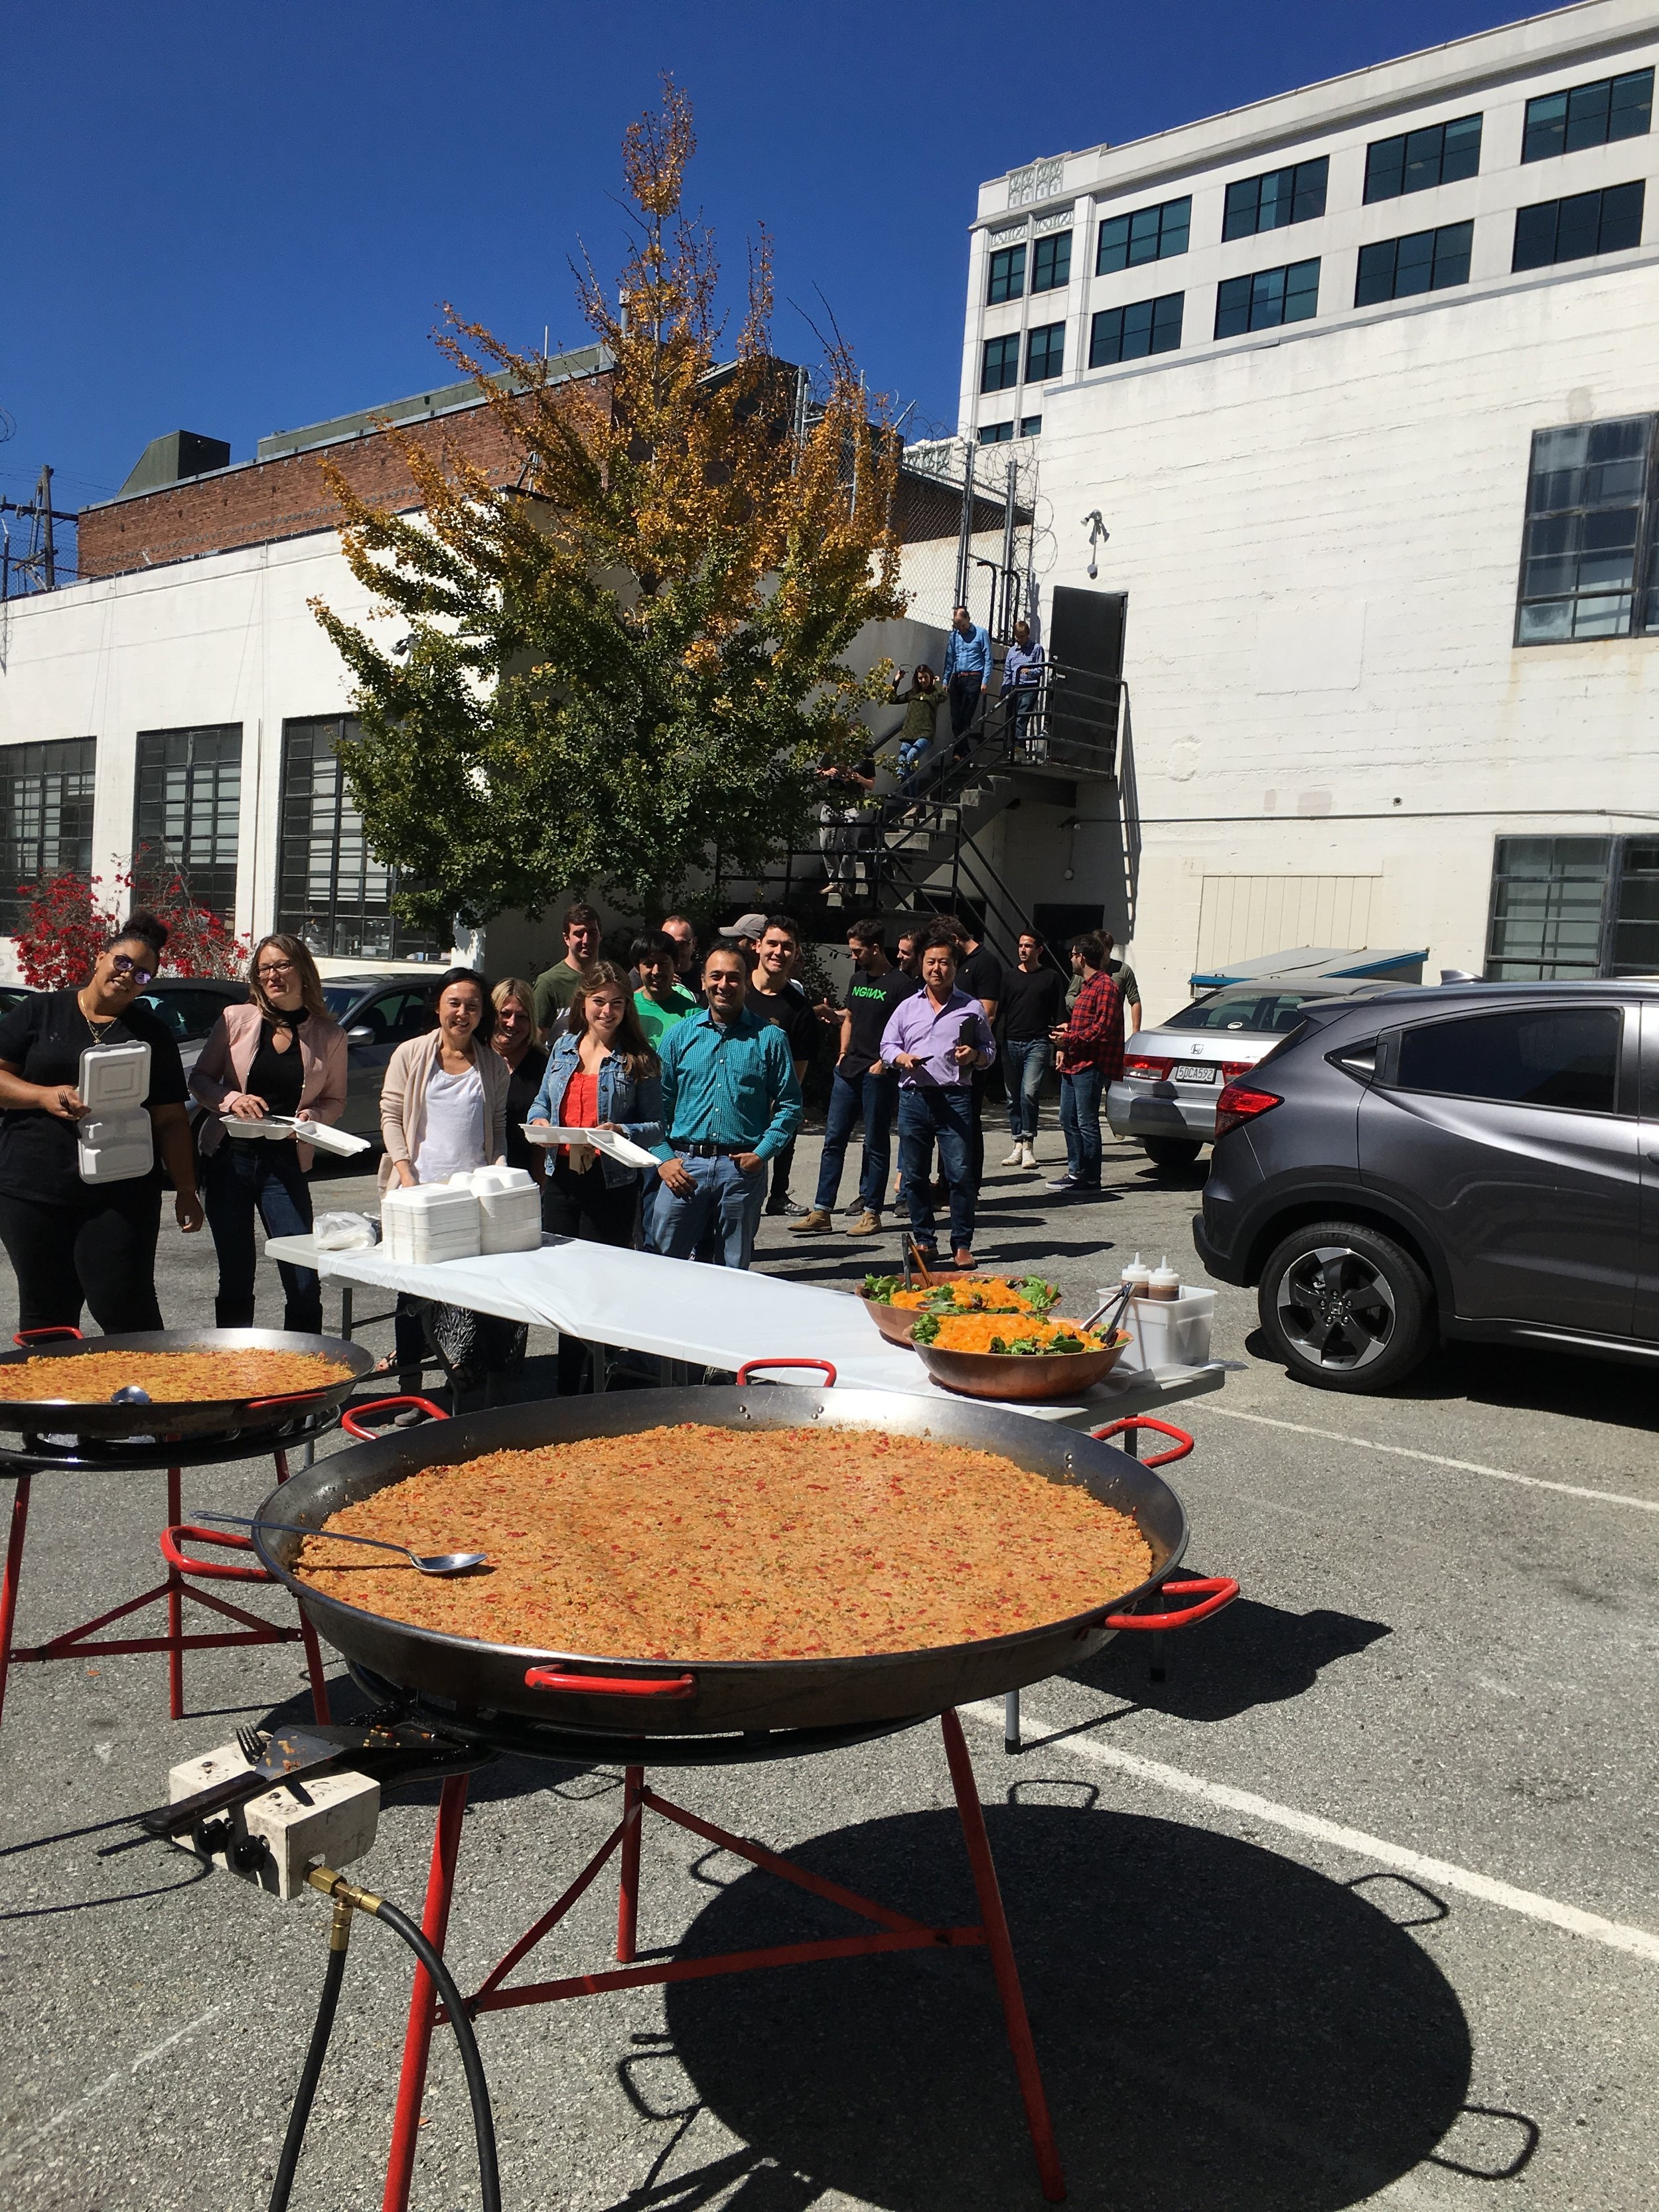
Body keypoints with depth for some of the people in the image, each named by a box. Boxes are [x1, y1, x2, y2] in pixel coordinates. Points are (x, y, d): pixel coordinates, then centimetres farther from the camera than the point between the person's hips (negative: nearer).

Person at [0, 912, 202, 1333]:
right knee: (45, 1316, 9)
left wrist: (185, 1191, 1)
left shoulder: (151, 1034, 9)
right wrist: (45, 1096, -15)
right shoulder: (40, 1012, 7)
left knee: (127, 1312, -5)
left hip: (119, 1197, -1)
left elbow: (171, 1120, 7)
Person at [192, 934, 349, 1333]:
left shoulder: (329, 1035, 2)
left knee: (304, 1281, -6)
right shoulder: (235, 1019, 2)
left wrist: (313, 1115, -12)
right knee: (235, 1276, 6)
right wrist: (231, 1099, -13)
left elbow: (335, 1101, 10)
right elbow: (199, 1079, 7)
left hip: (286, 1163, 0)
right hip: (229, 1157, 1)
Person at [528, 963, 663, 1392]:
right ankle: (569, 1382, 22)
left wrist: (623, 1132, -21)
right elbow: (541, 1102, 19)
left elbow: (656, 1126, -3)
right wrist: (539, 1122, -3)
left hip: (612, 1184, -4)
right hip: (561, 1177, 5)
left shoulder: (638, 1060, -2)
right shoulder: (563, 1048, 11)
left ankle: (570, 1387, 11)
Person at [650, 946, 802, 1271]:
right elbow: (659, 1101, 8)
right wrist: (663, 1157, -3)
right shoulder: (681, 1034, 8)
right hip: (684, 1166, 1)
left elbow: (789, 1105, 3)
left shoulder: (770, 1038, 3)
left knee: (734, 1269, 8)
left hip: (743, 1169, -1)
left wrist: (762, 1153, -8)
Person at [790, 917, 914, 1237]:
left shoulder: (901, 984, -8)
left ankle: (871, 1213, 10)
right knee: (833, 1139, 4)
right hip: (848, 1070, 7)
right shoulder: (857, 979, 15)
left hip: (878, 1074, -7)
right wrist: (844, 1052, 13)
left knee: (876, 1144, 2)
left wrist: (885, 1061, -15)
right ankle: (822, 1212, 6)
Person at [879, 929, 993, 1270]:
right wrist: (901, 1058, -6)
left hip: (953, 1098, -2)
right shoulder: (908, 1007, 13)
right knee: (914, 1175, 6)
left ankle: (962, 1245, 4)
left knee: (960, 1174, -6)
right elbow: (887, 1045, 16)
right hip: (913, 1098, 2)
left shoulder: (971, 1008, 8)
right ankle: (923, 1241, 18)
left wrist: (975, 1055, -9)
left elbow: (989, 1051, 13)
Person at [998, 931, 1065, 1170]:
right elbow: (999, 1010, 11)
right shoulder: (1010, 978, 13)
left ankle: (1028, 1145, -10)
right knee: (1013, 1097, 5)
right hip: (1011, 1043, 3)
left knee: (1029, 1093, -16)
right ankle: (1018, 1144, 13)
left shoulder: (1051, 977, 7)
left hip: (1038, 1043, -3)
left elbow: (1059, 1015, 6)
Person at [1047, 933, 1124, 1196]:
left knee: (1087, 1123, -7)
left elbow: (1102, 1029, -19)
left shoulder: (1105, 987, -12)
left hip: (1090, 1066, -10)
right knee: (1068, 1119, 12)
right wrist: (1064, 1048, 12)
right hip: (1073, 1064, 10)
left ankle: (1091, 1179, -2)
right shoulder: (1087, 986, 20)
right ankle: (1075, 1172, 20)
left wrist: (1070, 1038, -15)